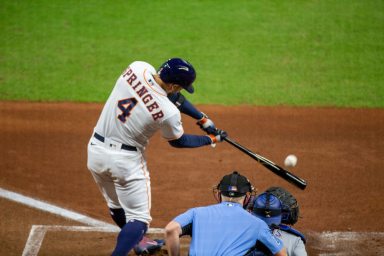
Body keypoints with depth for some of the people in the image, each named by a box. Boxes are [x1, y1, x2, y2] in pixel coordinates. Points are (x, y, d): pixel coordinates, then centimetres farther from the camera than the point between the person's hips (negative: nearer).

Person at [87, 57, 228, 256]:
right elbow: (177, 141, -1)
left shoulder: (137, 68, -9)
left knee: (117, 207, 27)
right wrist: (212, 139, 12)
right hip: (126, 160, -7)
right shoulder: (168, 112, -24)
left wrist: (202, 119, 5)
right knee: (138, 218, 5)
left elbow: (172, 96, 5)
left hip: (95, 150, 7)